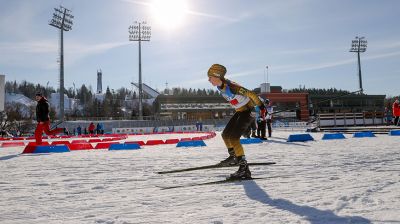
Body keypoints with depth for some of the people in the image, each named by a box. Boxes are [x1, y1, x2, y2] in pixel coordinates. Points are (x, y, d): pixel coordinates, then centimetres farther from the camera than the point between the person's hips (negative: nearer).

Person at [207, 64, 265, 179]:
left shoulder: (231, 87, -30)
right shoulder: (220, 86, -3)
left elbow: (251, 94, -25)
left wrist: (261, 107, -15)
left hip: (248, 111, -9)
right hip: (239, 112, 9)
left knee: (233, 138, -17)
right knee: (225, 134, 14)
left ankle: (244, 169, -14)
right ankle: (233, 157, 37)